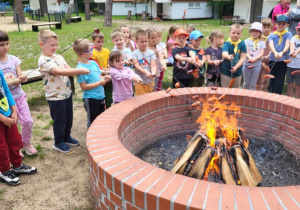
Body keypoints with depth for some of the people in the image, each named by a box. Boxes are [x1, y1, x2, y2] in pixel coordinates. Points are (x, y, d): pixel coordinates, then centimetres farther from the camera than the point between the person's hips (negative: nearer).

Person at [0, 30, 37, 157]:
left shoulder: (13, 59, -2)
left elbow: (20, 77, -2)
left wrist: (22, 79, -25)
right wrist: (14, 81, -27)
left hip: (19, 96, 3)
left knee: (28, 121, 4)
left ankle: (26, 143, 29)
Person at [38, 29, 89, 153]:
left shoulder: (58, 57, 7)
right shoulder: (43, 61, -17)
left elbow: (68, 69, 0)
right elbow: (60, 72, -29)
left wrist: (80, 72, -21)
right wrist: (79, 71, -33)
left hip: (67, 93, 7)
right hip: (55, 97, -7)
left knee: (69, 118, 19)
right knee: (60, 121, 8)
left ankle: (67, 137, 41)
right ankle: (58, 143, 28)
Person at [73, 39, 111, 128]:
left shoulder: (93, 63, 5)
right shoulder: (80, 68, -19)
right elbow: (83, 86, -20)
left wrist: (104, 78, -6)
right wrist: (100, 83, -20)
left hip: (100, 96, 8)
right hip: (90, 98, -8)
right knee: (92, 121, 9)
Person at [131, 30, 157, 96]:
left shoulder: (151, 53, 3)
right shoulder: (134, 53, -1)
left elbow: (153, 65, -7)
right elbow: (136, 66, -12)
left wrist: (153, 73, -30)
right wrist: (146, 72, -29)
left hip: (150, 81, 2)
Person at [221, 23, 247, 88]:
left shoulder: (242, 44, -4)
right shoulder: (227, 44, -12)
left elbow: (243, 58, -7)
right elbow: (224, 54, -31)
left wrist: (236, 67, -20)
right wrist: (228, 56, -54)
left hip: (237, 72, 3)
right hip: (226, 72, -3)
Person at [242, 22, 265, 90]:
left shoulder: (262, 43, 5)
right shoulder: (247, 41, 1)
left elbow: (261, 54, -5)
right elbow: (246, 52, -9)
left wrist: (254, 59, -23)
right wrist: (250, 58, -29)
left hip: (257, 65, 1)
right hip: (247, 64, 0)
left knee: (252, 84, 7)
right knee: (246, 82, 12)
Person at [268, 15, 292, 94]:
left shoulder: (288, 34, 3)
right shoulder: (272, 35, 6)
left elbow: (287, 45, -13)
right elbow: (271, 45, -12)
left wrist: (282, 52, -34)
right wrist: (275, 52, -33)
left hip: (283, 60, -2)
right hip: (273, 59, 2)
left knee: (279, 81, -4)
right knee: (272, 79, 12)